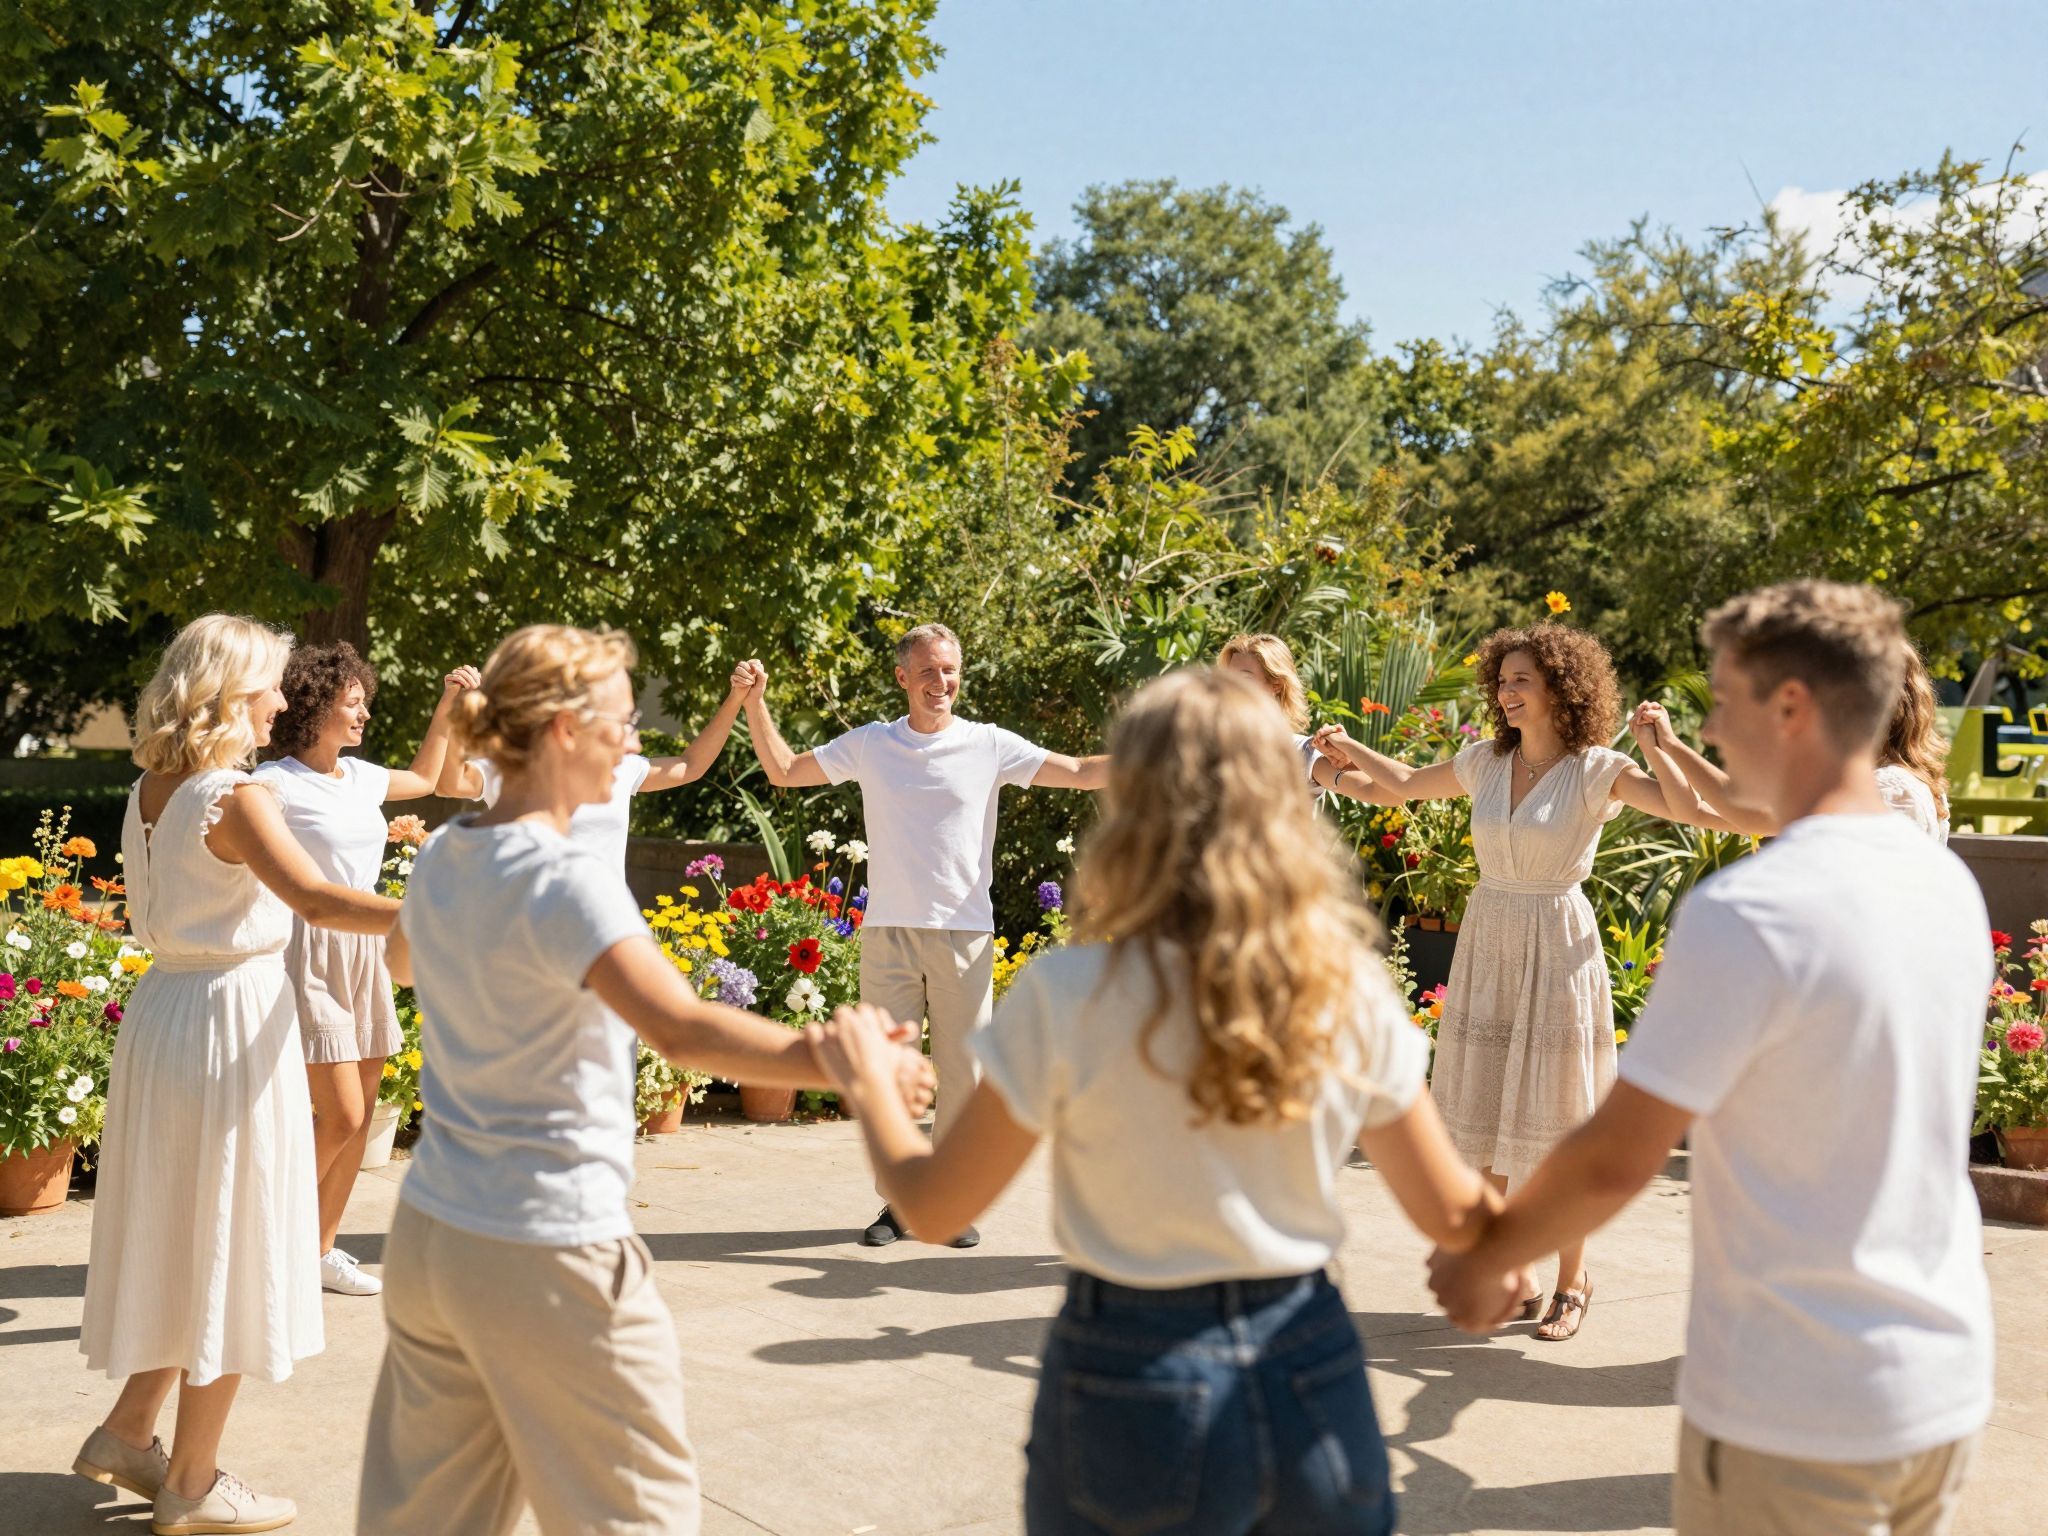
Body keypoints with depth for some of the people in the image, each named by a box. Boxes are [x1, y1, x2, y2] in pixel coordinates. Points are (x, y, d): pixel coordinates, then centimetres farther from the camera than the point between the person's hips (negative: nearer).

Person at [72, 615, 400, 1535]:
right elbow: (312, 898, -31)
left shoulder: (147, 792, 8)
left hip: (164, 1007, 8)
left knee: (179, 1232, 21)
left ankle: (128, 1433, 30)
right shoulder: (235, 797, -18)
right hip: (232, 1019, -8)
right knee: (227, 1245, 3)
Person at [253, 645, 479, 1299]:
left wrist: (446, 706, 25)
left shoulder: (360, 777, 10)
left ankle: (322, 1251, 20)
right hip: (312, 954, -7)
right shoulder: (276, 784, -11)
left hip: (364, 951, 8)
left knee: (359, 1116, 9)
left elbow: (423, 778, 30)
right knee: (341, 1117, -11)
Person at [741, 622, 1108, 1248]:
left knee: (963, 1072, 3)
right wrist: (755, 705, 3)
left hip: (965, 933, -1)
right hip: (888, 932, 1)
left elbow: (1082, 773, 1)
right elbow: (786, 772, 13)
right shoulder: (869, 745, 6)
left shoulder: (990, 745, 2)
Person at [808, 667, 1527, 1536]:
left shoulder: (1070, 996, -15)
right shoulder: (1351, 990, -6)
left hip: (1134, 1383, -2)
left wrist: (868, 1086, 12)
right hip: (1312, 1379, 3)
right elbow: (1452, 1217, 2)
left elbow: (932, 1209, -6)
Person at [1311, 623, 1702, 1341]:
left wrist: (1654, 741, -19)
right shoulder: (1485, 761, 5)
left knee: (1555, 1121, 2)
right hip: (1486, 942, 5)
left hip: (1557, 948, -5)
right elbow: (1406, 783, 22)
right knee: (1485, 1114, 9)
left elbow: (1687, 808, -22)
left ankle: (1572, 1279, 18)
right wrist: (1349, 748, 15)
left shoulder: (1596, 769, -9)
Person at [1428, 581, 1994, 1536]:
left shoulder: (1743, 915, -22)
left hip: (1796, 1413, -7)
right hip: (1948, 1387, 7)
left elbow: (1615, 1162, -17)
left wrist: (1483, 1262, -2)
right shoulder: (1951, 886, 1)